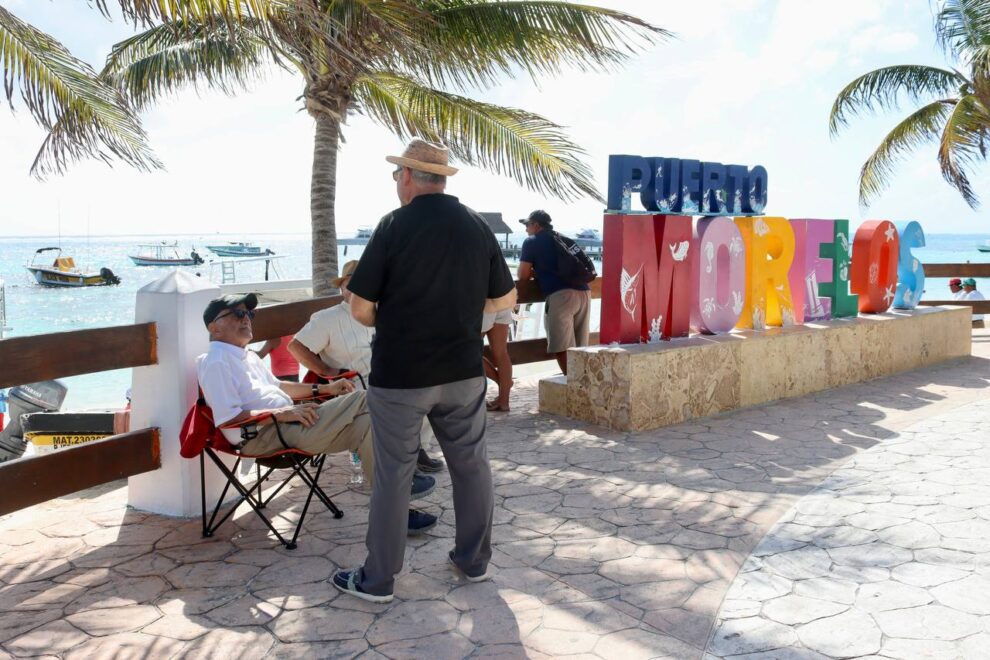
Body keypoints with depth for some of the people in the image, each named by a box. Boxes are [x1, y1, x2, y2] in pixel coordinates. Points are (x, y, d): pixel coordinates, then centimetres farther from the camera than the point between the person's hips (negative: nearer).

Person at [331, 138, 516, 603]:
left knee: (392, 474, 5)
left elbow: (361, 307, -11)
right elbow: (505, 299, 9)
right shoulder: (478, 227, 2)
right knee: (471, 464, 16)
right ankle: (474, 560, 28)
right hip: (463, 371, 4)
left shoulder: (395, 225, -12)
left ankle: (377, 579, 16)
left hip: (399, 374, -4)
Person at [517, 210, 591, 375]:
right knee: (579, 348, 12)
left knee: (562, 348, -6)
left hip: (561, 295, -7)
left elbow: (523, 276, 7)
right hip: (584, 292, 7)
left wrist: (533, 271, 27)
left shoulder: (532, 242, 8)